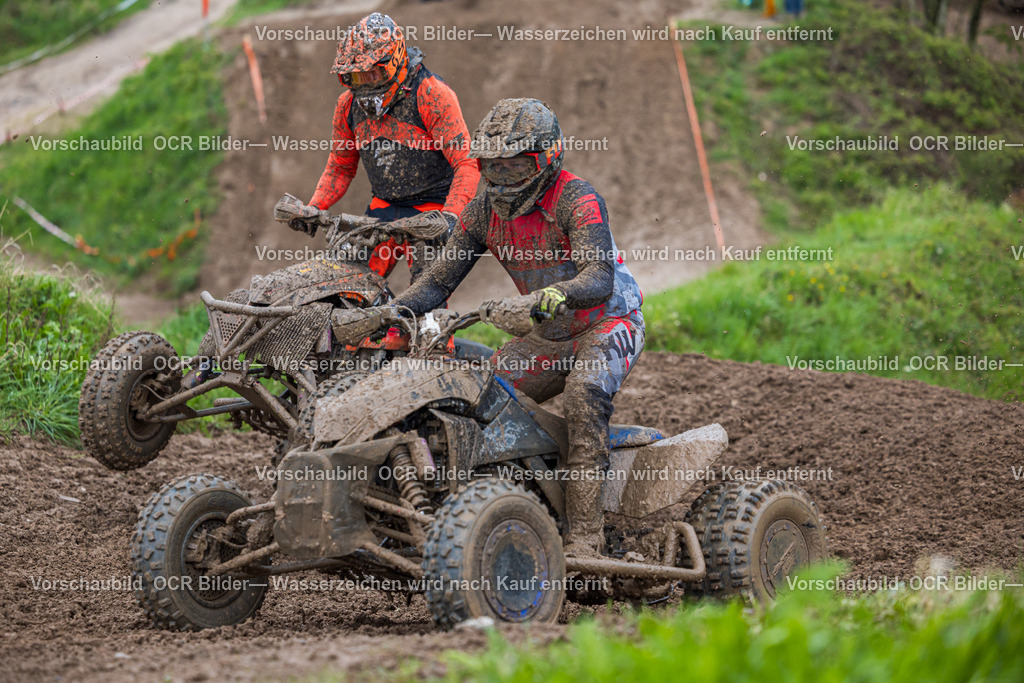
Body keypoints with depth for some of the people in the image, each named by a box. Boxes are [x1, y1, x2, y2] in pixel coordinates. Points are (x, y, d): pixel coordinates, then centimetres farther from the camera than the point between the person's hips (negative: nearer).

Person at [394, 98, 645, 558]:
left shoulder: (575, 198, -22)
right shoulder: (483, 210, -1)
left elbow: (600, 278, -34)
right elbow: (440, 278, 0)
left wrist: (560, 293, -56)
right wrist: (392, 310, -18)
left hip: (610, 323, -7)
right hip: (548, 338, 7)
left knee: (584, 391, -35)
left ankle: (585, 532, -36)